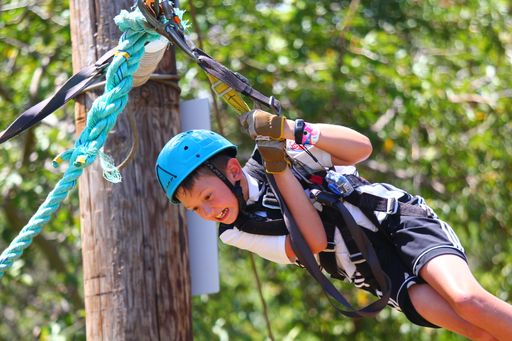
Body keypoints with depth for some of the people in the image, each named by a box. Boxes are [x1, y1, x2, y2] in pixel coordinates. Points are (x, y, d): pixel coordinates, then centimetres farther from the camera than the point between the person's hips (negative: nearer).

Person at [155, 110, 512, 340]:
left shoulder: (273, 153, -4)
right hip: (381, 272, 2)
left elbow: (361, 147, -10)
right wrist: (281, 169, -17)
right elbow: (314, 242, -12)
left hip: (400, 220, -2)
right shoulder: (236, 233, 1)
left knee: (468, 300, -30)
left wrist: (295, 131, -24)